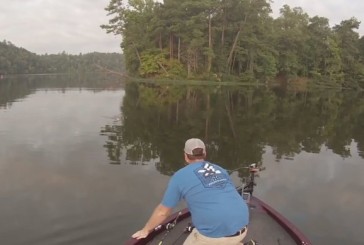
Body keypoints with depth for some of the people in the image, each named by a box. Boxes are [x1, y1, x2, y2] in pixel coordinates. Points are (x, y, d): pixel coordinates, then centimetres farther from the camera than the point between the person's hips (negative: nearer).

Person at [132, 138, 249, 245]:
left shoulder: (180, 176, 4)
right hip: (241, 228, 6)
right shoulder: (221, 170, 18)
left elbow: (162, 211, 11)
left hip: (215, 235, -6)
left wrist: (145, 230, 29)